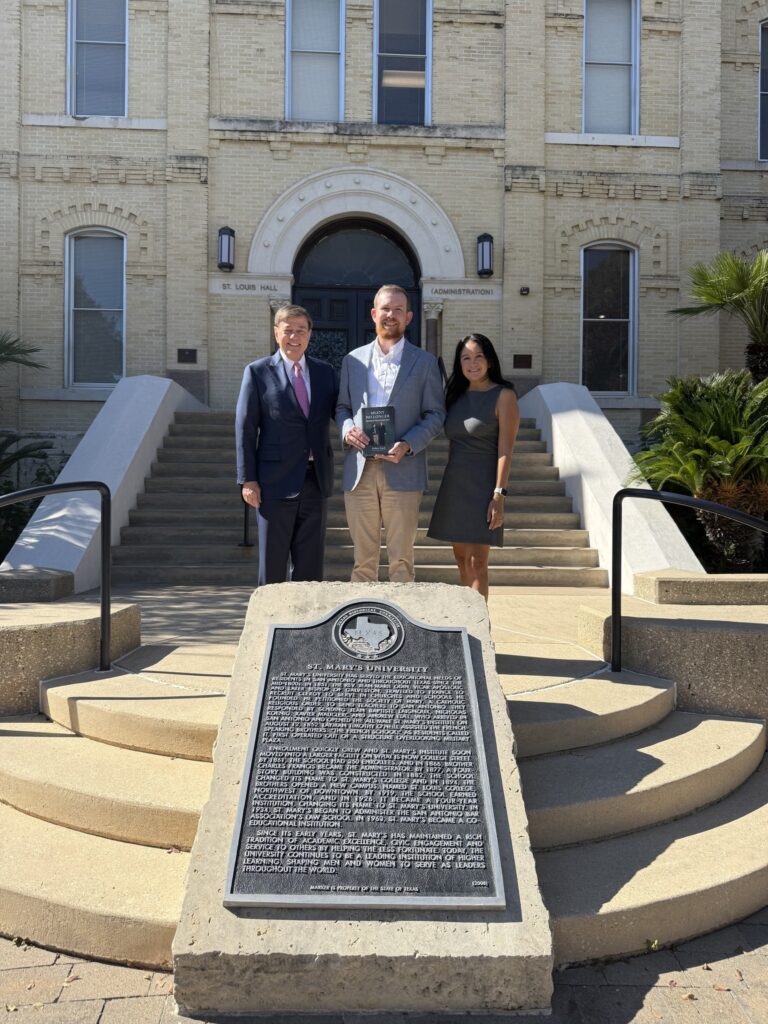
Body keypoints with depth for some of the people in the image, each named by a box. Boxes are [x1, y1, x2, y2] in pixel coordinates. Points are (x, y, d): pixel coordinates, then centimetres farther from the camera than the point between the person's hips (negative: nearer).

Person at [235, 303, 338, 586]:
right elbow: (245, 428, -3)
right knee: (273, 563, 5)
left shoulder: (325, 372, 10)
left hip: (315, 479, 3)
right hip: (276, 480, -3)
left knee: (310, 563, 9)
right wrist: (247, 479, -8)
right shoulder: (258, 372, -1)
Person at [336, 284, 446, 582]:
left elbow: (435, 413, 3)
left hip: (402, 472, -2)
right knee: (362, 558, 7)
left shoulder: (424, 362, 6)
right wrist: (347, 430, -6)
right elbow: (342, 407, 17)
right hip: (359, 471, 2)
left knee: (401, 559, 0)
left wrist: (407, 445, -13)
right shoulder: (353, 359, 14)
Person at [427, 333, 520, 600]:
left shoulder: (503, 396, -6)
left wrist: (499, 496, -17)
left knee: (476, 562, -8)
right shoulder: (457, 395, 13)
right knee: (461, 559, 13)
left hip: (482, 486, -7)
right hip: (454, 485, 7)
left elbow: (505, 450, -11)